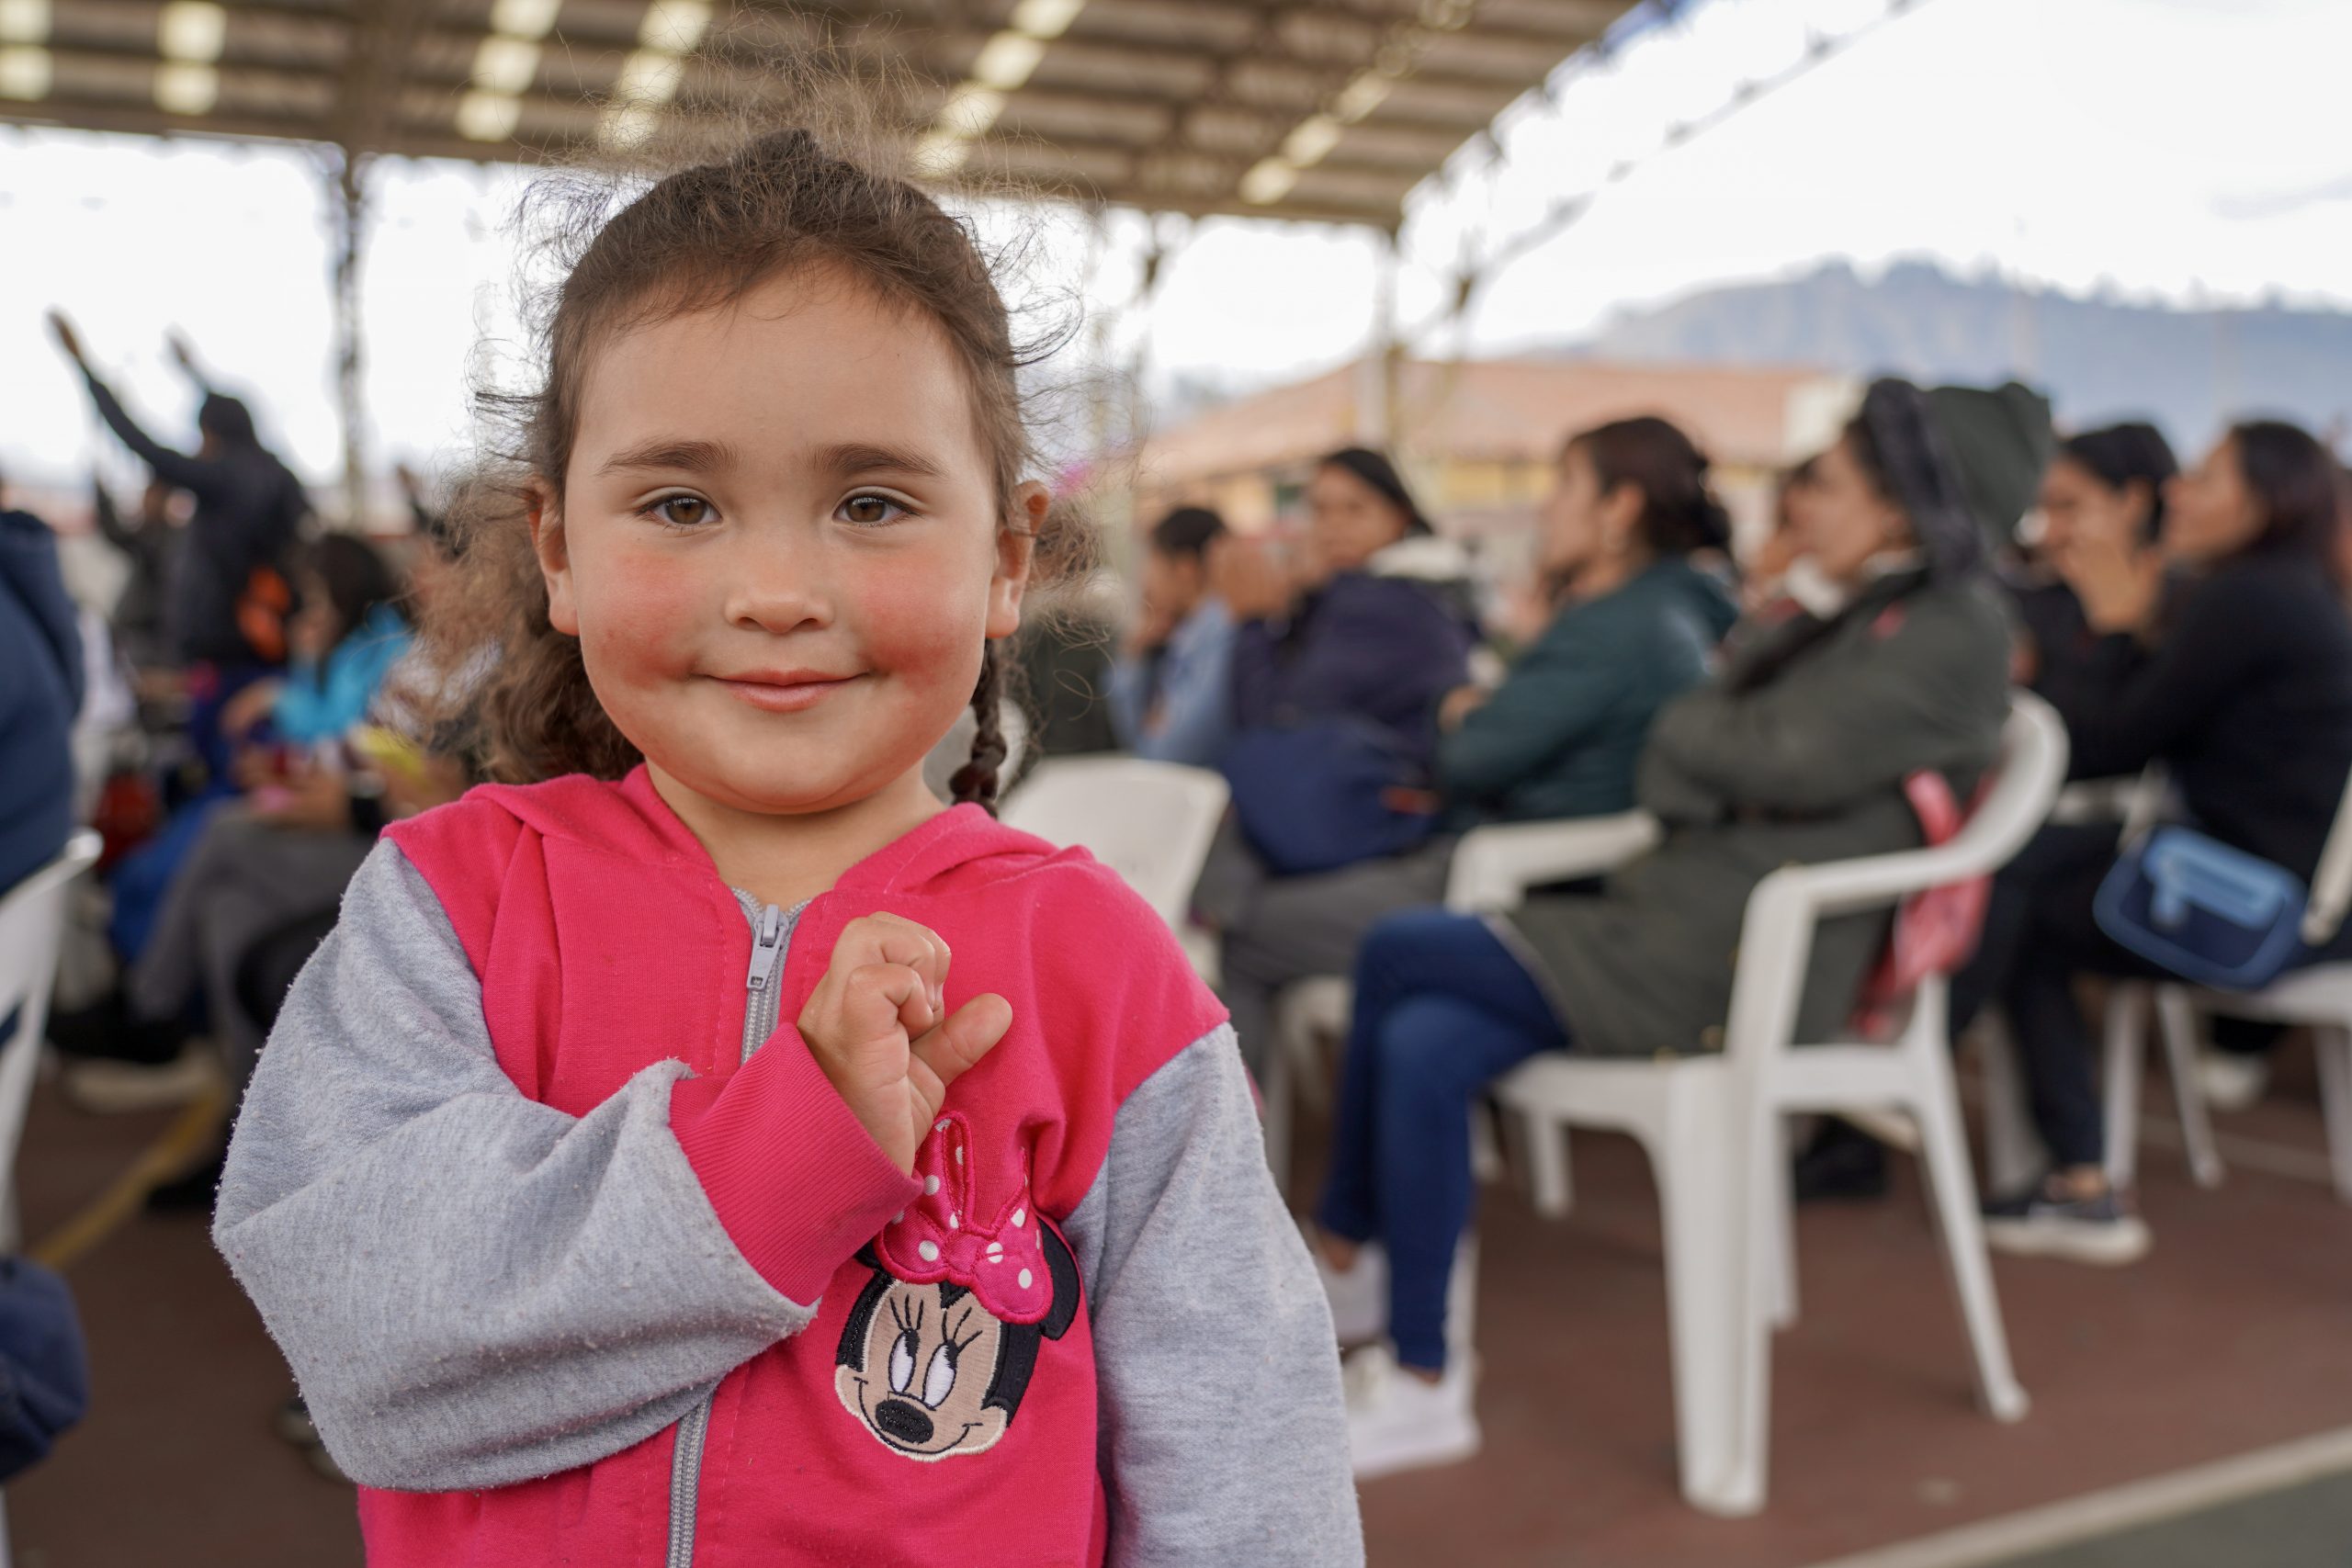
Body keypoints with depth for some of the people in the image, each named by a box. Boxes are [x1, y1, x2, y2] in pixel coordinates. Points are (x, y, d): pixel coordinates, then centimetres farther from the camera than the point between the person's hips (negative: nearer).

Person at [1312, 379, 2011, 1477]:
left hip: (1740, 963, -9)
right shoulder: (1839, 614, 23)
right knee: (1423, 1047, -13)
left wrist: (1688, 732, 0)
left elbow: (1797, 759, -18)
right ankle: (1419, 1383, -2)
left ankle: (1344, 1253, 4)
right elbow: (1683, 775, 15)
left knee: (1396, 954, -15)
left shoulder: (1949, 630, -4)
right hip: (1681, 912, 9)